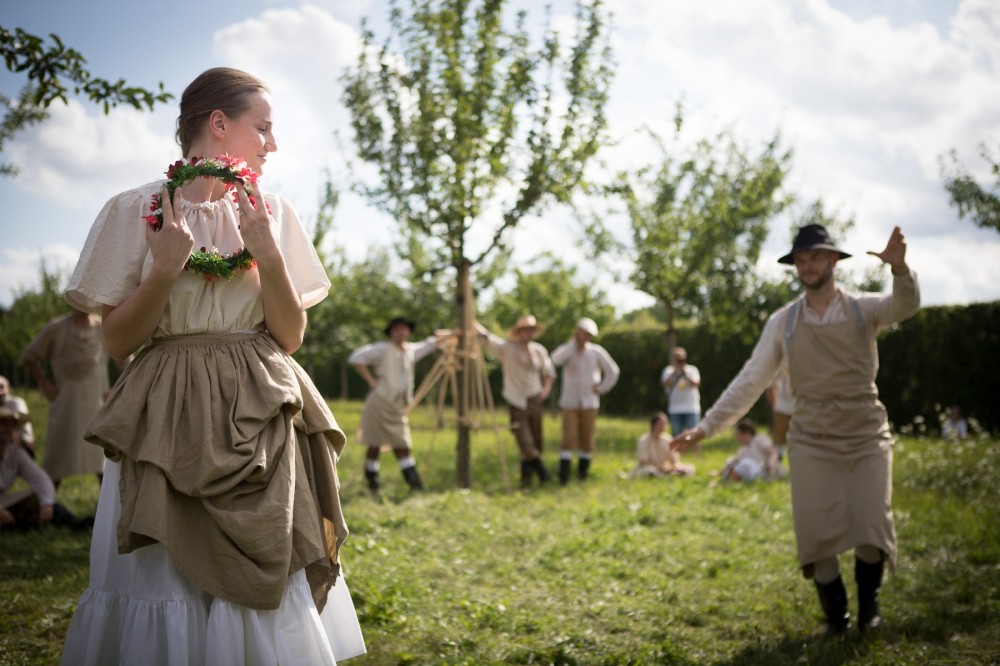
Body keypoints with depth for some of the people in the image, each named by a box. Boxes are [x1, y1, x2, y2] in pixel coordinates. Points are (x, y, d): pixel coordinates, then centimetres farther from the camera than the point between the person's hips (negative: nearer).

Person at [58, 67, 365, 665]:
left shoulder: (272, 213, 8)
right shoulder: (138, 210, -1)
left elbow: (290, 337, 5)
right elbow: (118, 341, -1)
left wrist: (268, 254, -9)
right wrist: (165, 269, -15)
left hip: (260, 426, 3)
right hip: (168, 425, -2)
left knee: (265, 589, 2)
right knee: (166, 588, -2)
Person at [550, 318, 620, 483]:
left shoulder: (596, 351, 0)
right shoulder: (566, 349, -3)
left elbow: (613, 371, 8)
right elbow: (556, 360, -27)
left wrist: (602, 388, 1)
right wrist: (573, 342, -22)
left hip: (589, 403, 2)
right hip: (569, 403, -2)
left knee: (587, 437, 5)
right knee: (569, 437, -10)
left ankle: (582, 470, 20)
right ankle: (564, 474, -11)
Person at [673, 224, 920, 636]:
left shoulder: (864, 310, 0)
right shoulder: (783, 322, 4)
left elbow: (904, 306, -21)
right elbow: (750, 381, 4)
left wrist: (899, 269, -43)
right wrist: (706, 427, -2)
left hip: (866, 440, -1)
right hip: (812, 444, 1)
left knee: (872, 528, -10)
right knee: (817, 538, -5)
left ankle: (869, 605, 16)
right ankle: (835, 616, 15)